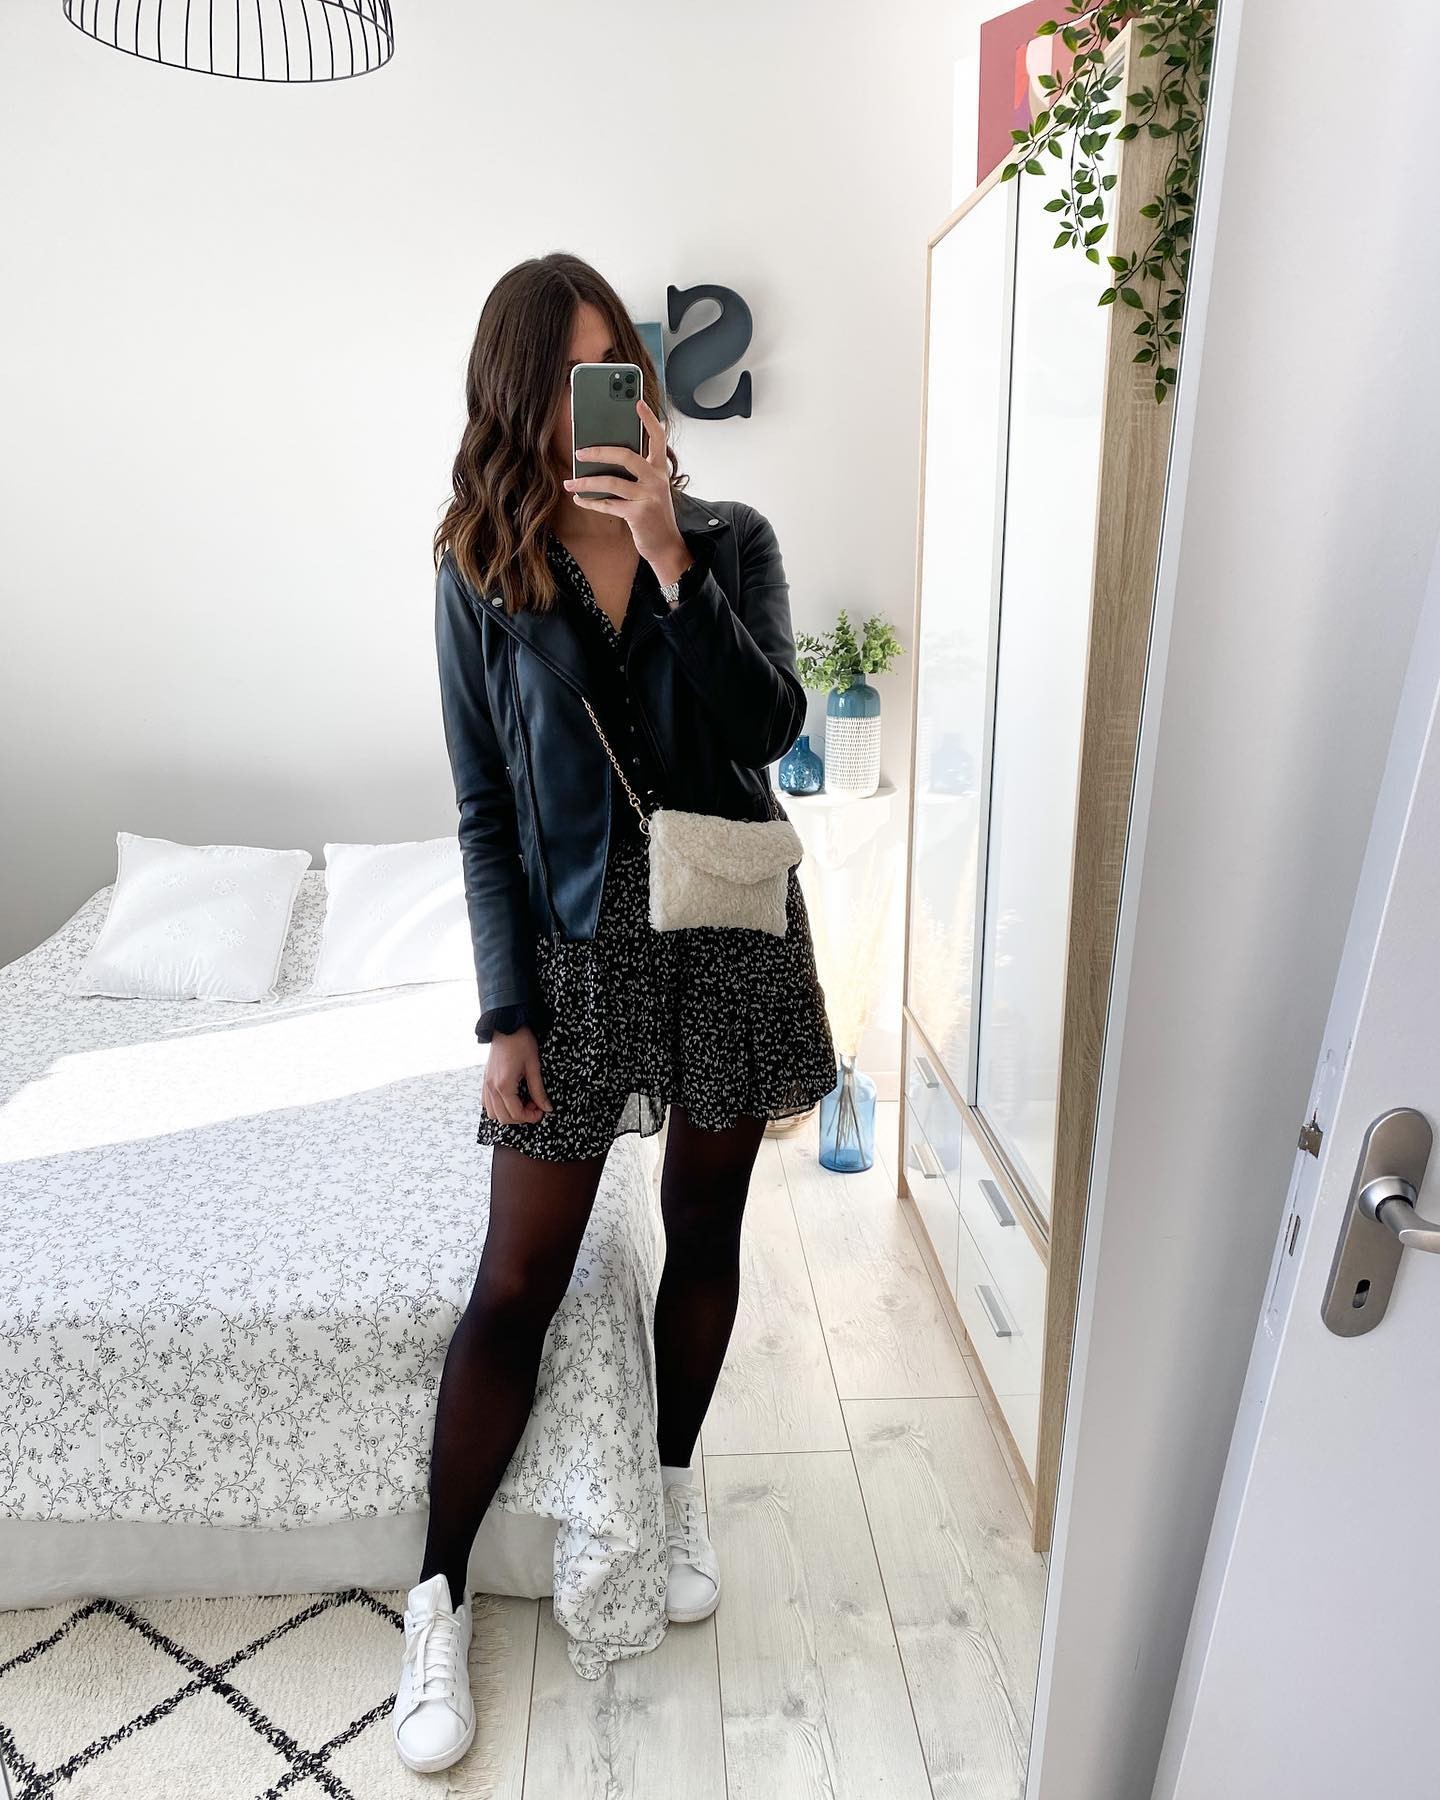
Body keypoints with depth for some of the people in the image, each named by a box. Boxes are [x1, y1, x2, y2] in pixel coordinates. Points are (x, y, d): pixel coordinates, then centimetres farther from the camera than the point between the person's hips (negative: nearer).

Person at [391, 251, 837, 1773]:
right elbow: (484, 810, -3)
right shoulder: (480, 571, -1)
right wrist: (506, 1016, -7)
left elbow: (770, 726, -13)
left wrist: (671, 560, -22)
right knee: (518, 1280, 4)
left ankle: (673, 1484, 42)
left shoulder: (731, 539, 2)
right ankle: (438, 1599, 27)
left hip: (731, 922, 2)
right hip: (580, 942, -1)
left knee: (705, 1223, 16)